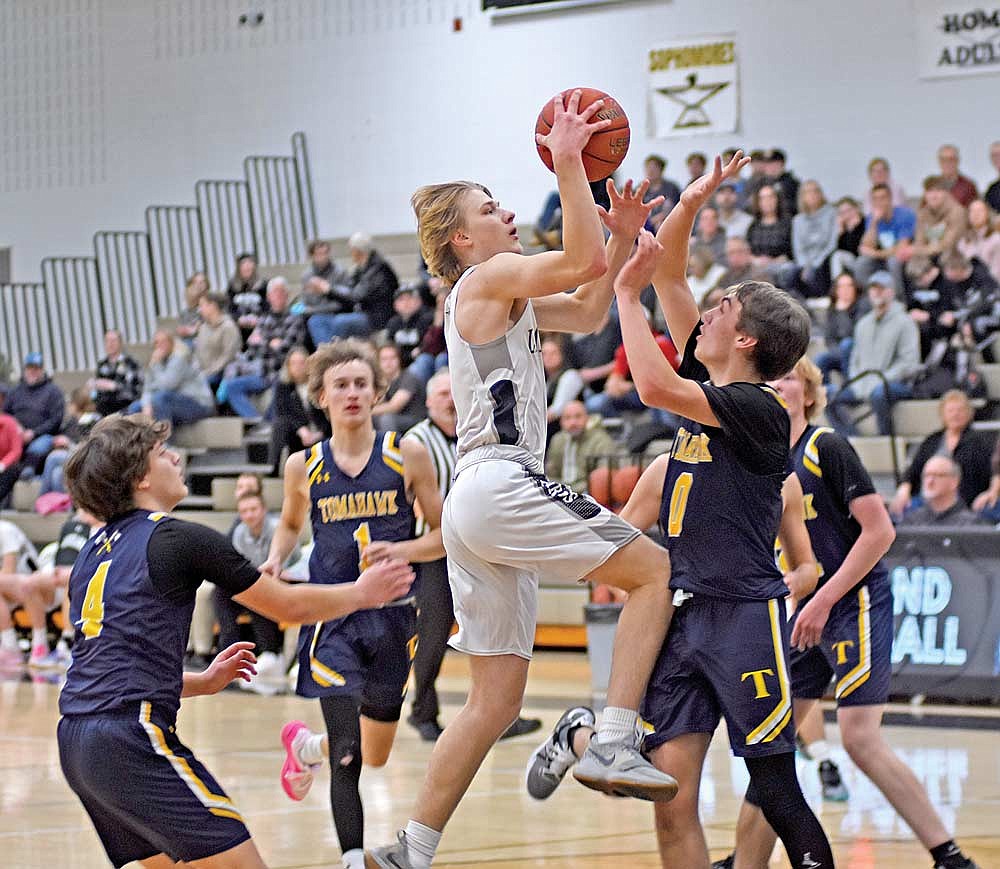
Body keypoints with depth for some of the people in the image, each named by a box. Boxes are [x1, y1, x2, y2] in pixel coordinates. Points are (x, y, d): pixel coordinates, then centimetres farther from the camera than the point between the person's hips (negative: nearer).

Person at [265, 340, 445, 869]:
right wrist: (275, 560, 2)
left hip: (392, 616, 2)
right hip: (331, 618, -2)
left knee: (376, 756, 17)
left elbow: (443, 534, 3)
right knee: (348, 755, -15)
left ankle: (306, 745, 47)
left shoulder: (407, 455, -1)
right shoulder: (304, 466, 1)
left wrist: (401, 550, -16)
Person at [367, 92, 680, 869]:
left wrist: (623, 237, 21)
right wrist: (568, 164, -12)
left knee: (496, 700, 9)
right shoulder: (490, 276, -2)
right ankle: (613, 745, -15)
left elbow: (588, 313, 33)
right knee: (655, 569, -5)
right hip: (503, 484, -10)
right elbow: (583, 261, -18)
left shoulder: (500, 298, 25)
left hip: (477, 505, 10)